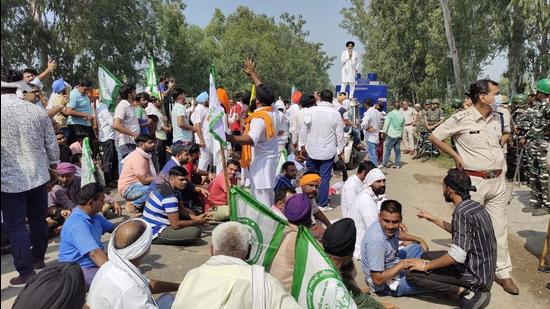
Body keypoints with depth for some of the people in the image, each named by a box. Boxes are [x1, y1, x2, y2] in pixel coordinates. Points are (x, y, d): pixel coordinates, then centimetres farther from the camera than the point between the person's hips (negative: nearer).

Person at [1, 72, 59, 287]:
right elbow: (52, 144, 3)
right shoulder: (37, 110, -3)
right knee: (38, 219, 18)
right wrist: (53, 166, 18)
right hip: (38, 175, 4)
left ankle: (26, 273, 7)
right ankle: (38, 259, 35)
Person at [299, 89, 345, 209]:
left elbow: (303, 130, -3)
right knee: (325, 178, 5)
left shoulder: (311, 111, -8)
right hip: (328, 152, -1)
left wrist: (302, 146, 8)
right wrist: (340, 151, 9)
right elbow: (340, 134, -2)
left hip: (311, 151, 1)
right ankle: (322, 204, 10)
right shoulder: (336, 114, -7)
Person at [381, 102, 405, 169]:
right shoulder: (402, 115, 9)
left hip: (391, 135, -6)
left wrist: (384, 131, -2)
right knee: (397, 150, 10)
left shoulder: (391, 114, -10)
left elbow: (386, 124, -10)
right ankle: (397, 164, 14)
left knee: (387, 149, -2)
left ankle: (384, 164, 0)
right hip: (399, 135, 6)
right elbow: (403, 126, 17)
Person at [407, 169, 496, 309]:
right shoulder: (475, 205, 3)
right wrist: (432, 218, 21)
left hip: (476, 275, -9)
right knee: (426, 255, 20)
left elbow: (457, 256, -30)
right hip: (485, 269, 9)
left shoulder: (462, 212, -25)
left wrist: (426, 266, -17)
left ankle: (468, 292, -9)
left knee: (413, 274, -14)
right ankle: (471, 289, 11)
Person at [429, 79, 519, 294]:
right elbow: (434, 137, -3)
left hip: (497, 180, 6)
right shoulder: (461, 119, -11)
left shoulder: (497, 117, 7)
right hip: (473, 181, -5)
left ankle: (503, 272, 24)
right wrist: (456, 155, -4)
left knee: (499, 228, 11)